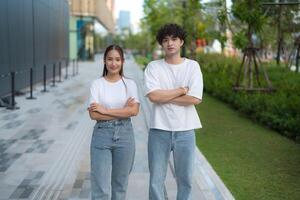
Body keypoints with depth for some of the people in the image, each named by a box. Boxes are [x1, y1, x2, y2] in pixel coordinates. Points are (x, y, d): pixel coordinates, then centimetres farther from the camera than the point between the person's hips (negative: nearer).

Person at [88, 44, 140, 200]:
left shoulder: (130, 84, 3)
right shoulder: (97, 84, -1)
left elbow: (134, 111, -10)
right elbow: (93, 114, -10)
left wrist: (105, 110, -12)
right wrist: (123, 111, -11)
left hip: (124, 134, 2)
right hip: (102, 134, -1)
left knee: (120, 184, 13)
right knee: (101, 187, -2)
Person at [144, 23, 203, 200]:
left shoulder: (193, 66, 2)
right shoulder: (153, 67, 2)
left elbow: (195, 99, -11)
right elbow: (153, 96, -14)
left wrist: (164, 96, -9)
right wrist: (181, 90, -8)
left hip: (185, 130, 0)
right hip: (159, 130, 0)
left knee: (185, 178, 12)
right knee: (156, 180, 8)